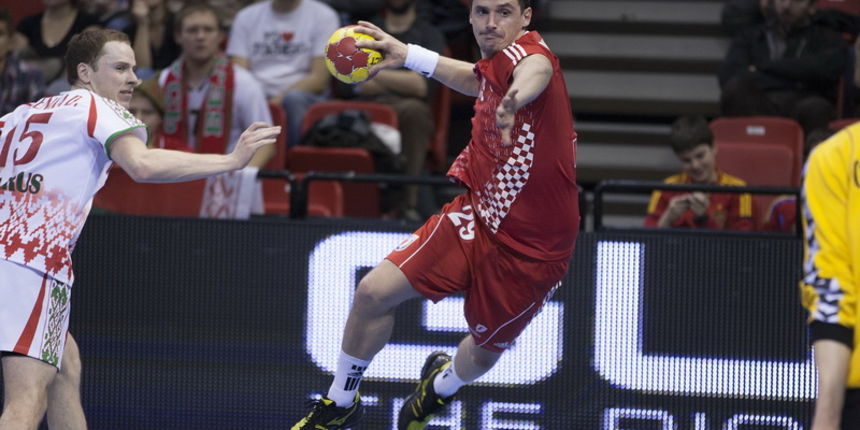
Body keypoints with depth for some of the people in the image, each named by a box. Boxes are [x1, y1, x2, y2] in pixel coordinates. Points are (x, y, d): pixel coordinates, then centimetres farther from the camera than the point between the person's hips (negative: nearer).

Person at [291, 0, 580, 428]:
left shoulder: (523, 52, -24)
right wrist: (407, 55, 31)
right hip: (476, 216, 7)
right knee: (374, 292, -5)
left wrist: (514, 98, -76)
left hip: (530, 249, -7)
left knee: (484, 353, 12)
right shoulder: (492, 66, 2)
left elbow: (537, 68, -52)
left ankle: (441, 385, 50)